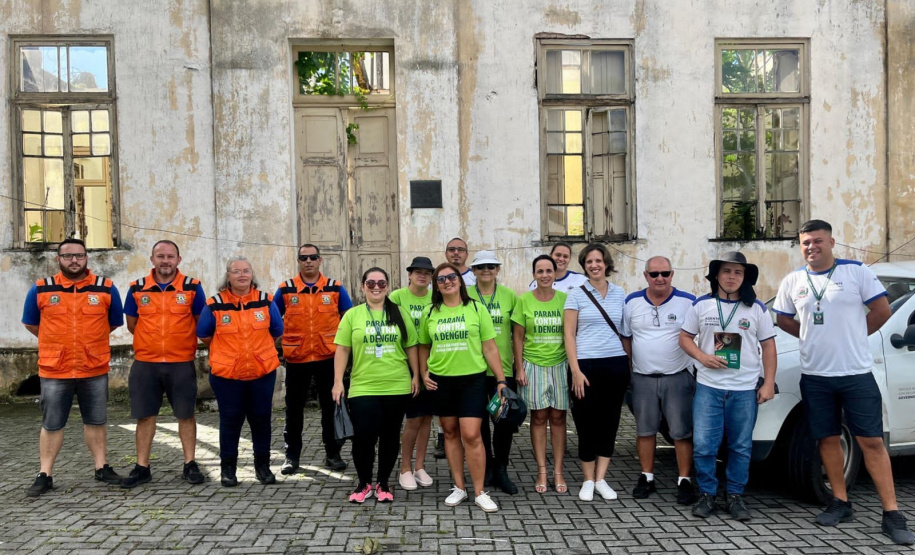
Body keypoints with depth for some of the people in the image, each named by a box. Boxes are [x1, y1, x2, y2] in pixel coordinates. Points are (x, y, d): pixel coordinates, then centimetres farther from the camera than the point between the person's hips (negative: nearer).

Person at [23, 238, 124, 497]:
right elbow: (30, 323, 12)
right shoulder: (41, 289, 0)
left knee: (96, 421, 11)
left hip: (95, 369, 1)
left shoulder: (106, 288, 0)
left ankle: (102, 467, 22)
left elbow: (114, 322, 11)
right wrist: (58, 343, 12)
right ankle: (45, 474, 18)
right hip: (54, 370, 0)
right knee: (51, 424, 8)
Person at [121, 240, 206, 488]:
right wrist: (153, 341, 8)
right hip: (145, 363, 2)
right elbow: (132, 324, 12)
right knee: (145, 415, 7)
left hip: (182, 363, -1)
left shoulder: (192, 287, -2)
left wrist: (183, 343, 5)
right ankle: (142, 467, 19)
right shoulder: (137, 289, 3)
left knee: (185, 414, 5)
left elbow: (201, 323, 6)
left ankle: (190, 464, 17)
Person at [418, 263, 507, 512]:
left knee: (471, 435, -8)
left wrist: (501, 380, -4)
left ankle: (480, 492, 7)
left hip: (472, 379, -3)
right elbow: (424, 347, 16)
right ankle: (459, 487, 24)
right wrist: (423, 374, 4)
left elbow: (490, 347, -1)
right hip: (440, 380, 3)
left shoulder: (476, 308, -1)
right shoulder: (430, 313, 5)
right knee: (450, 433, 11)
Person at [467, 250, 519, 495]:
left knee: (505, 420, 2)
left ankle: (501, 471, 20)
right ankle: (486, 468, 26)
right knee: (478, 420, 9)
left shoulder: (510, 296, 3)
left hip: (504, 367, 0)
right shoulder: (465, 296, 1)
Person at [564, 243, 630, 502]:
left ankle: (601, 479, 18)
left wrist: (631, 364, 8)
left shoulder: (620, 293, 8)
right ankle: (588, 480, 17)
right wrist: (575, 370, -11)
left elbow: (626, 332, 13)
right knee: (587, 423, 3)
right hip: (587, 365, -3)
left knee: (609, 422, 7)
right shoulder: (576, 294, -1)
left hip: (616, 364, 3)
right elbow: (569, 334, -4)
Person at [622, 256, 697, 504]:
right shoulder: (632, 303, 4)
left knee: (682, 432, 1)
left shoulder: (688, 302, -4)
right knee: (645, 430, 10)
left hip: (678, 378, -2)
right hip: (643, 379, 2)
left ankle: (684, 481, 13)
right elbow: (625, 337, 10)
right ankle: (647, 478, 22)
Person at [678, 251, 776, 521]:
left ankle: (735, 496, 22)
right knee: (703, 445, -3)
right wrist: (702, 357, -10)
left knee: (741, 447, 8)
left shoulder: (757, 309, 4)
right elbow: (685, 338, 8)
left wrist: (768, 383, 0)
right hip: (708, 387, 0)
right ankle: (707, 494, 14)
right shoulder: (701, 305, 4)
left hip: (746, 390, 1)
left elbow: (768, 347, 7)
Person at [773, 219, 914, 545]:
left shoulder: (857, 271, -4)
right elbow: (783, 320, 16)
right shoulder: (792, 281, 5)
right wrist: (813, 337, 10)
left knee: (872, 441, -2)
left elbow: (882, 311, -2)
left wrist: (850, 335, 3)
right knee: (828, 439, 9)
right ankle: (841, 503, 21)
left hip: (857, 373, -3)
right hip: (814, 376, 3)